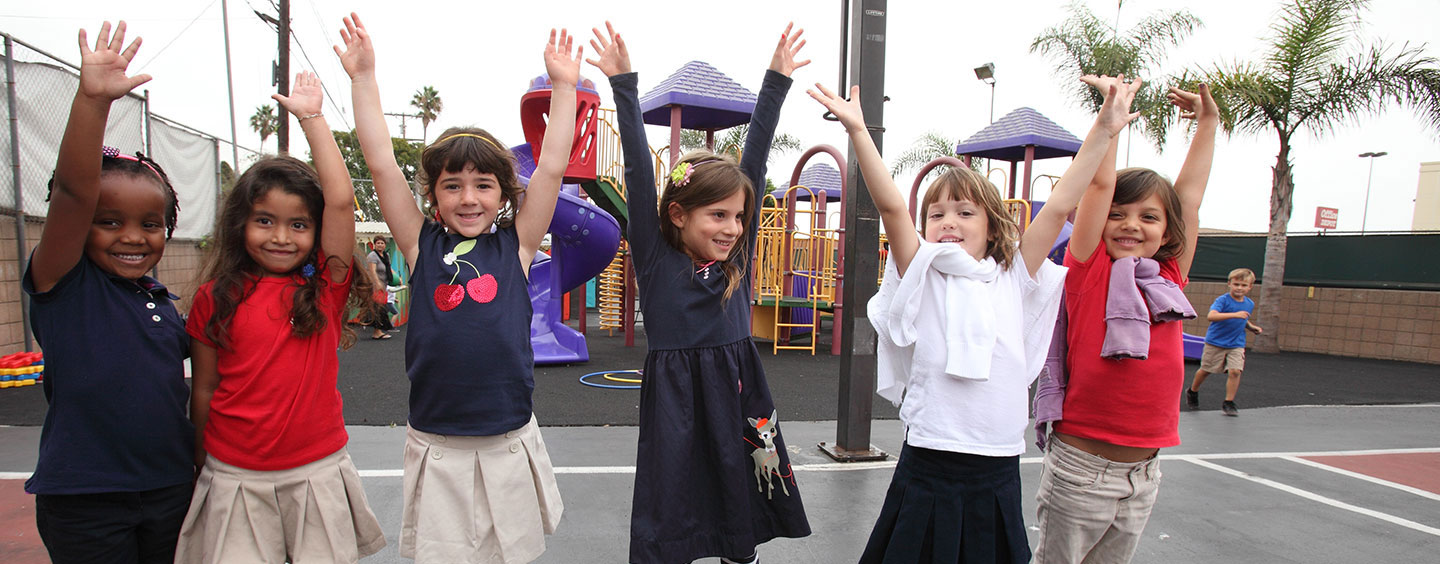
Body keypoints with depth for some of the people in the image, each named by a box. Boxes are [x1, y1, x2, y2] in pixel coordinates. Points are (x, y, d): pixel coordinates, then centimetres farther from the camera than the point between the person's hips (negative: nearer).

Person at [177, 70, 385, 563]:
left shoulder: (326, 284, -4)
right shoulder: (214, 299, 0)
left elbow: (340, 200, -14)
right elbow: (204, 389, 6)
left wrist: (312, 118, -11)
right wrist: (201, 469, 12)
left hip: (318, 473, 0)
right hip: (235, 479, 1)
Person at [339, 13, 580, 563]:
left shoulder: (515, 245, -1)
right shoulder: (422, 246, -1)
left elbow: (551, 169, -6)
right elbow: (383, 165, -4)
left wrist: (563, 86, -7)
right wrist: (363, 77, -5)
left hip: (509, 445, 0)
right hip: (435, 449, 0)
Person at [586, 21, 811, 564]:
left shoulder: (737, 258, 2)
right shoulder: (656, 259, -6)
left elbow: (754, 156, 2)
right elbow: (639, 172, -11)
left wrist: (777, 79, 5)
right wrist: (623, 83, -13)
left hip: (737, 403, 4)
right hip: (675, 411, -3)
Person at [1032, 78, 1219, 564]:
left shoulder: (1169, 277, 6)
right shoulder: (1090, 269, -7)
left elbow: (1189, 195, 13)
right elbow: (1100, 183, -10)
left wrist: (1208, 122, 21)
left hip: (1143, 472, 5)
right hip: (1081, 465, -5)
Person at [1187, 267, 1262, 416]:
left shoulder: (1250, 304, 6)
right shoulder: (1223, 300, -14)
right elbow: (1211, 316, -32)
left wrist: (1252, 327, 7)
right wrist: (1234, 314, -41)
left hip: (1236, 345, 4)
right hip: (1215, 342, -4)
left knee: (1235, 371, -11)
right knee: (1206, 370, 9)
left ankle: (1228, 403, 2)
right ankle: (1192, 392, 33)